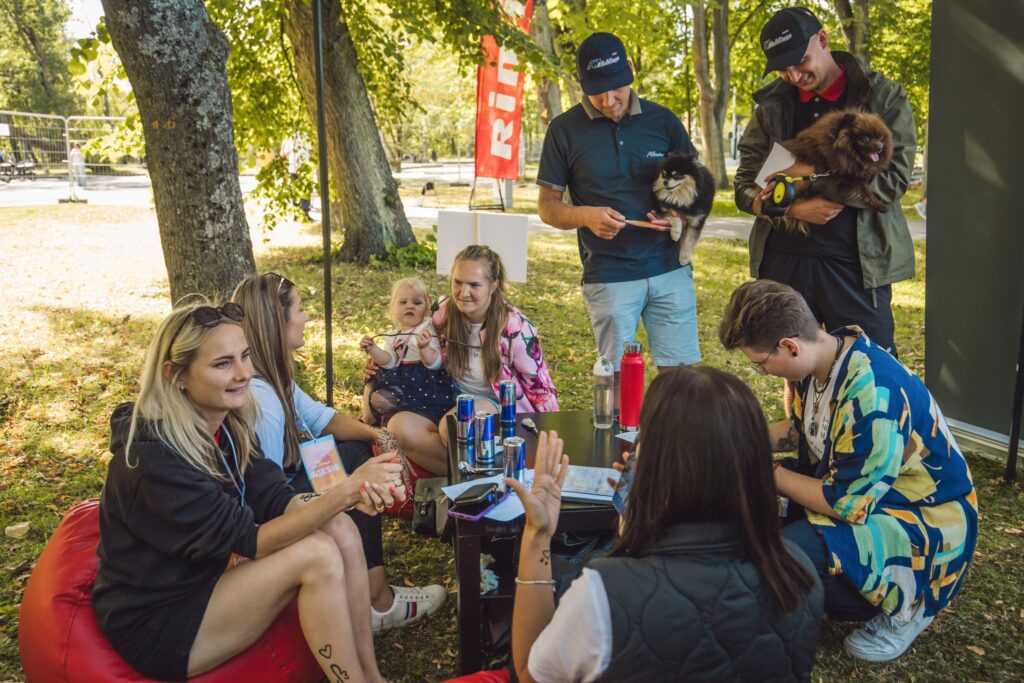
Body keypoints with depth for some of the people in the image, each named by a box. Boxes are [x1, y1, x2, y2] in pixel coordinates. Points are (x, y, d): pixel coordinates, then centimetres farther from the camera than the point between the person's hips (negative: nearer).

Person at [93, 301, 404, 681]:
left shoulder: (226, 426, -2)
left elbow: (275, 501, -6)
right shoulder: (153, 457, -27)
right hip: (154, 626, -8)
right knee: (317, 555, -24)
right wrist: (342, 493, -36)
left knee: (339, 530, -11)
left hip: (211, 580, 8)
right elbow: (248, 540, -27)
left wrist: (354, 492, -25)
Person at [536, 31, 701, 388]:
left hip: (670, 268, 2)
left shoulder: (663, 120, 6)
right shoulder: (565, 130, 1)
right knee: (617, 378, 4)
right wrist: (586, 216, -17)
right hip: (608, 275, -1)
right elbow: (547, 206, 4)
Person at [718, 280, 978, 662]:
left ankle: (904, 607, -3)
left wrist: (769, 474, -15)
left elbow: (846, 504, -26)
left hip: (925, 526, -8)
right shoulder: (819, 358, -5)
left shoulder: (872, 395, -32)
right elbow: (801, 430, 14)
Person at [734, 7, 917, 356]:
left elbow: (893, 177, -9)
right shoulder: (772, 105, 8)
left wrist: (814, 173, -14)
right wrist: (793, 208, -13)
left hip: (856, 261, -3)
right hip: (784, 258, 3)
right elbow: (745, 184, 6)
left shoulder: (883, 98, 0)